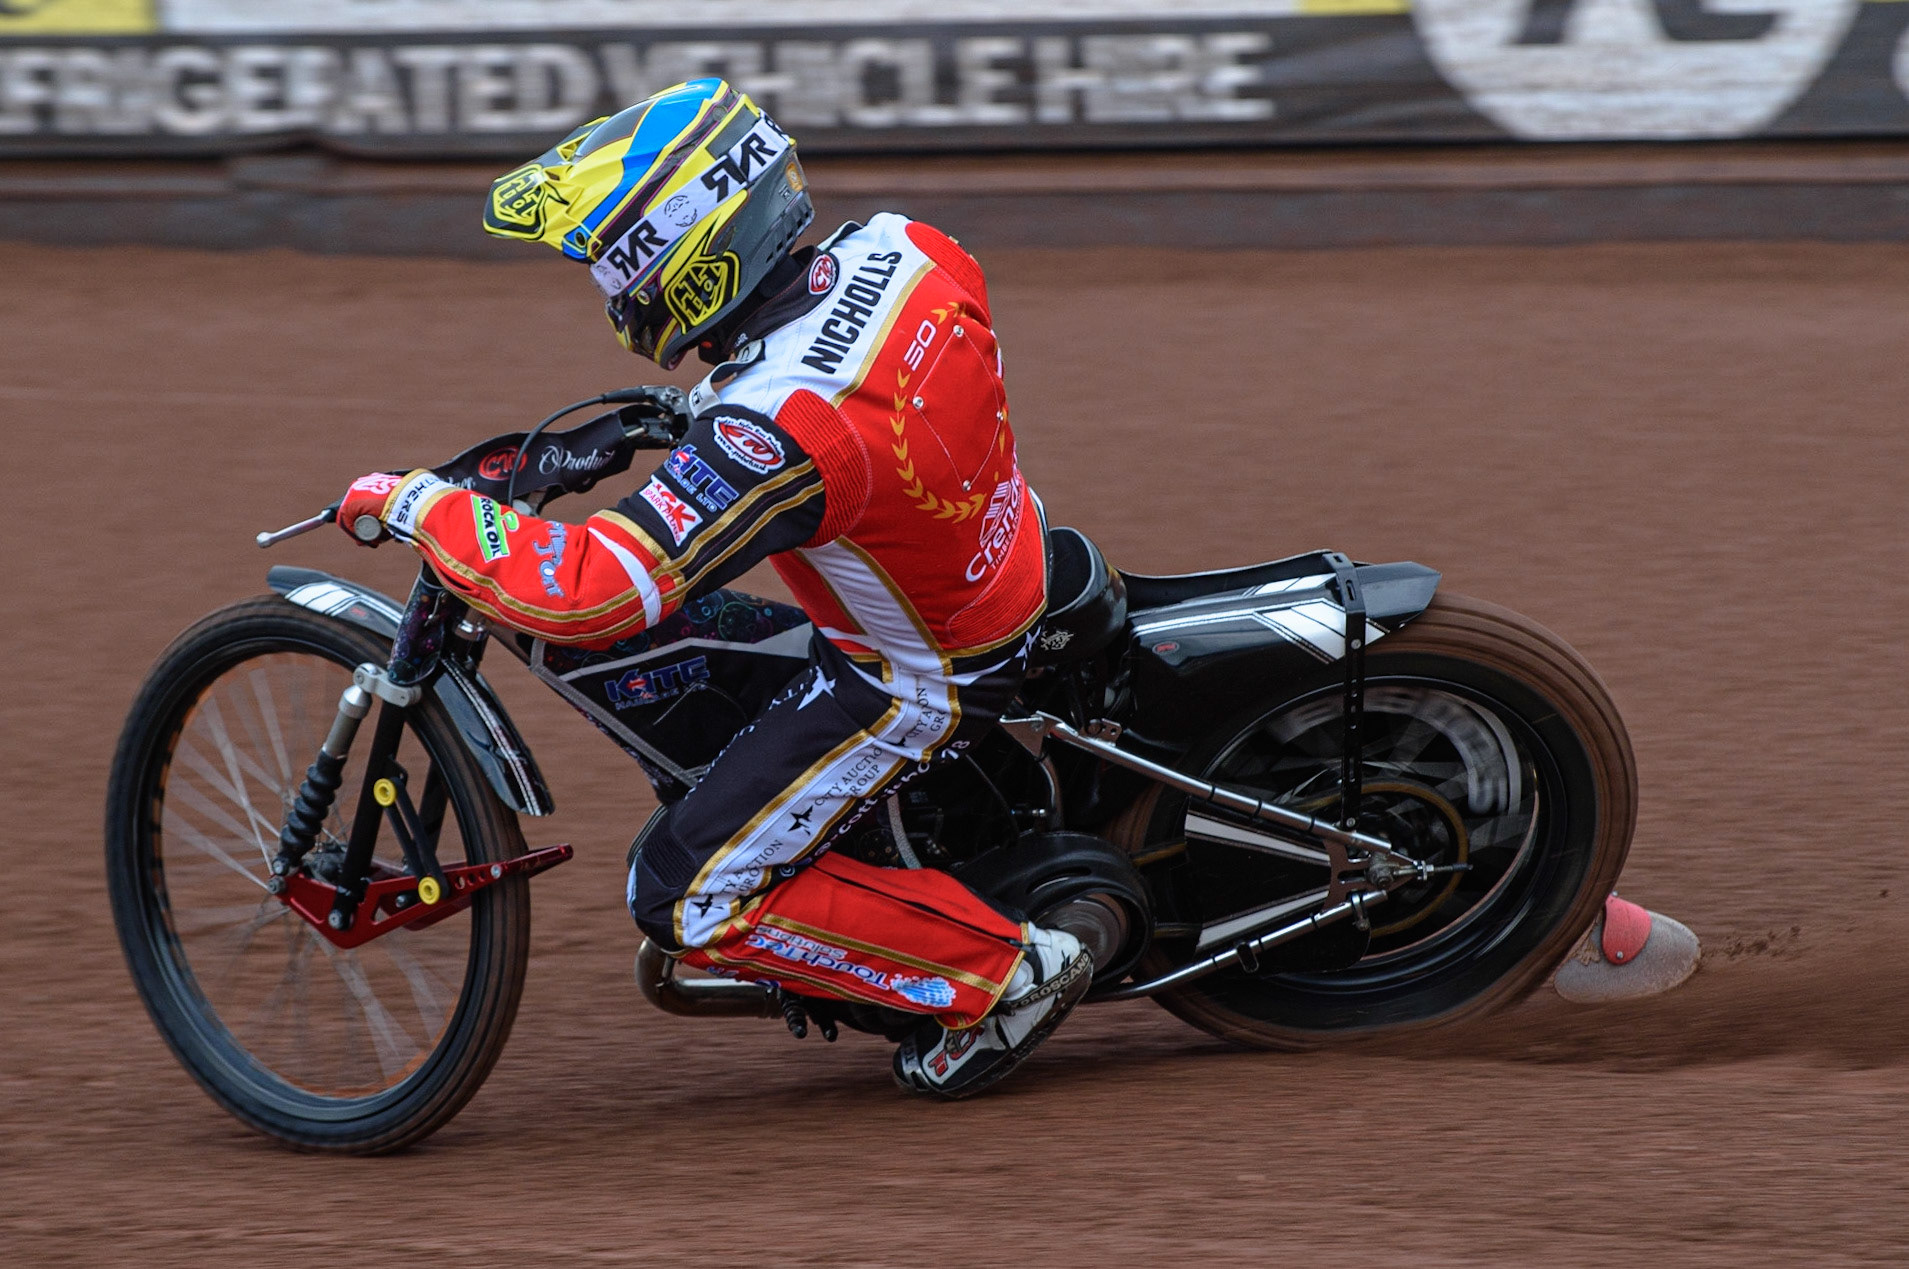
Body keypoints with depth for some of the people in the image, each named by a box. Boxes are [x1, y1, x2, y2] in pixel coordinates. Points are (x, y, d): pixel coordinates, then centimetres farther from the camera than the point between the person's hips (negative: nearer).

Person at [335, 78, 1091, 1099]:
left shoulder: (775, 430, -37)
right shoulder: (898, 248, -14)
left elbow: (585, 593, -38)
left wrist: (419, 506, -25)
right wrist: (713, 399, 19)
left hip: (912, 684, -8)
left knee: (688, 900, -1)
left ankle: (1003, 974, 2)